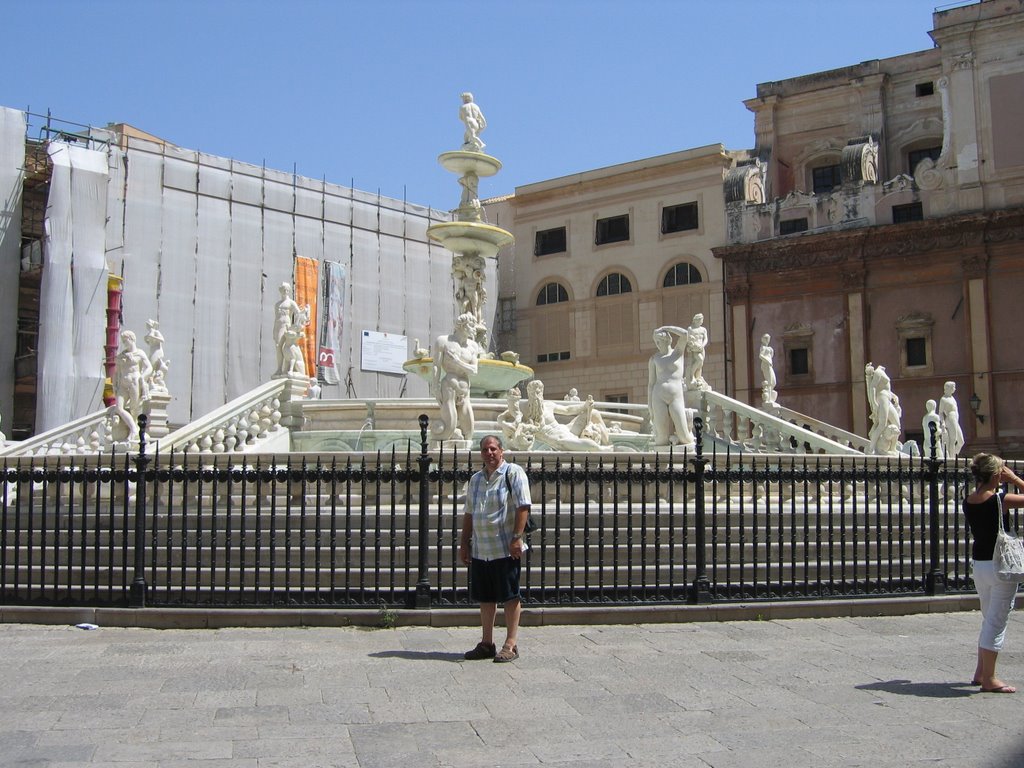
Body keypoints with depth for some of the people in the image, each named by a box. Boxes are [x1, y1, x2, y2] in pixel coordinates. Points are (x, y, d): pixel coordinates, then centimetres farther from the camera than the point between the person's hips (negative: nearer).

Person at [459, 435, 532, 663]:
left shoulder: (513, 473, -6)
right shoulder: (476, 479, 15)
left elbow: (523, 507, -13)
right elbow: (469, 513, 20)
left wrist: (516, 537, -19)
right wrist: (464, 542, 15)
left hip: (506, 549, -7)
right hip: (480, 550, 7)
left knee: (510, 597, -1)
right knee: (485, 597, 11)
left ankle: (511, 645, 5)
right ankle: (486, 643, 20)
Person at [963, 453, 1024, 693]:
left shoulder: (968, 502, 1)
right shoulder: (1001, 500, -18)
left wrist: (1000, 484, 13)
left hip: (978, 564, 7)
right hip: (1001, 565, -7)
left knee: (989, 620, 21)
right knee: (997, 622, 1)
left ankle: (981, 671, 29)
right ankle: (989, 680, 5)